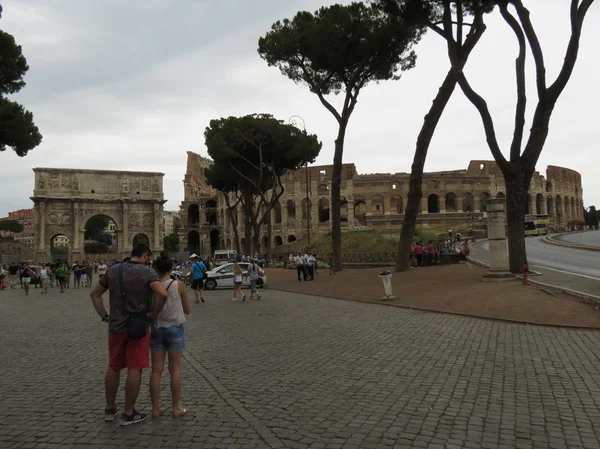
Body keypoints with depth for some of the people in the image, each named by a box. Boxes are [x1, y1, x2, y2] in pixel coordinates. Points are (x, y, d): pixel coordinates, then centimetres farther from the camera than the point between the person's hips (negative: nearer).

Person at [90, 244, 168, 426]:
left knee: (113, 367, 17)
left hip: (116, 326, 5)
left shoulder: (113, 270, 6)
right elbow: (162, 294, -27)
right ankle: (128, 413, 10)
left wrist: (104, 316, 11)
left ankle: (110, 409, 28)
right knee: (135, 369, 3)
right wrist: (154, 313, -14)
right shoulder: (147, 272, -11)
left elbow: (95, 294, 12)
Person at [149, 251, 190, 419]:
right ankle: (176, 408, 14)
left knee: (156, 370, 9)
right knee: (175, 369, 7)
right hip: (175, 328, -2)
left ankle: (155, 408, 15)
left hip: (156, 328, 2)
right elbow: (187, 310, -2)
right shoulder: (179, 285, -12)